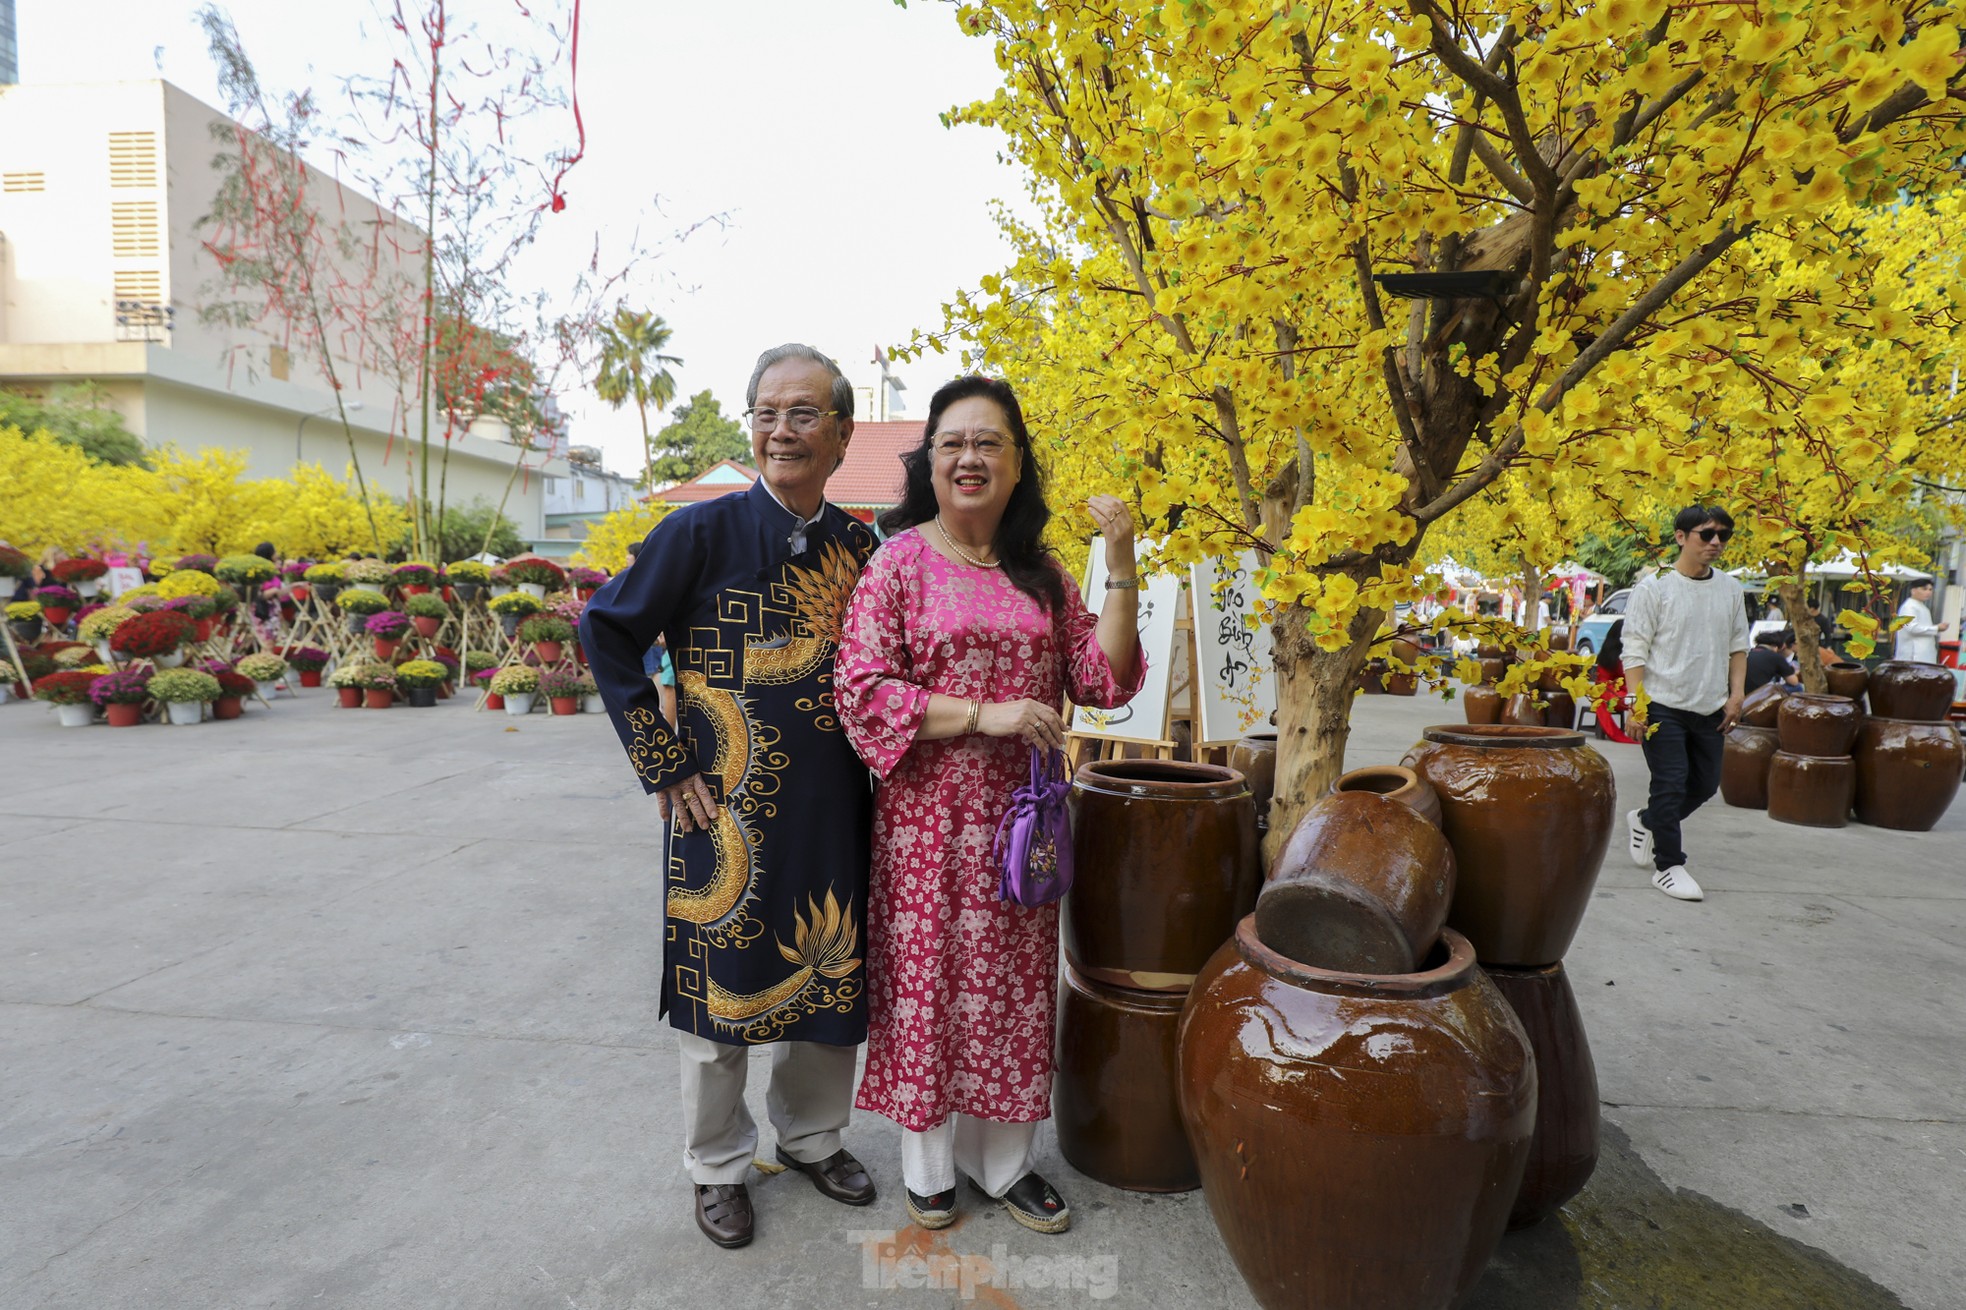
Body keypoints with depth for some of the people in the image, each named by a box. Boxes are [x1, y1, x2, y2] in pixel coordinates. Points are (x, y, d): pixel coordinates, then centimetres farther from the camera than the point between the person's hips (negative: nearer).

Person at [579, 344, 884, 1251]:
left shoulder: (857, 545, 4)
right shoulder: (704, 530, -9)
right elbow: (607, 631, -7)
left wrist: (867, 755, 7)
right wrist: (664, 765, -9)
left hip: (834, 812, 4)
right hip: (727, 812, -4)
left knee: (831, 978, 15)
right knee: (722, 983, 9)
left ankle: (810, 1135, 41)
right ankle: (718, 1166, 33)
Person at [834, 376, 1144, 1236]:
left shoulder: (1039, 574, 8)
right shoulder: (899, 561, -5)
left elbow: (1103, 682, 5)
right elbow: (862, 692, -12)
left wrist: (1120, 572, -5)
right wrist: (985, 715, -19)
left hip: (1019, 815, 4)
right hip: (929, 814, -4)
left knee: (1015, 984, 13)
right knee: (928, 979, 7)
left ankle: (1004, 1159, 34)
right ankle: (929, 1163, 31)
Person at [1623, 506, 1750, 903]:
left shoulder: (1730, 589, 9)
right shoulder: (1655, 586, -7)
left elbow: (1738, 646, 16)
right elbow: (1634, 648, -9)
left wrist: (1736, 694, 6)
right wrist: (1636, 699, -16)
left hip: (1710, 707, 6)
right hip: (1664, 705, -6)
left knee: (1705, 785, 14)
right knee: (1671, 784, -6)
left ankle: (1646, 822, 37)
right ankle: (1668, 866, 5)